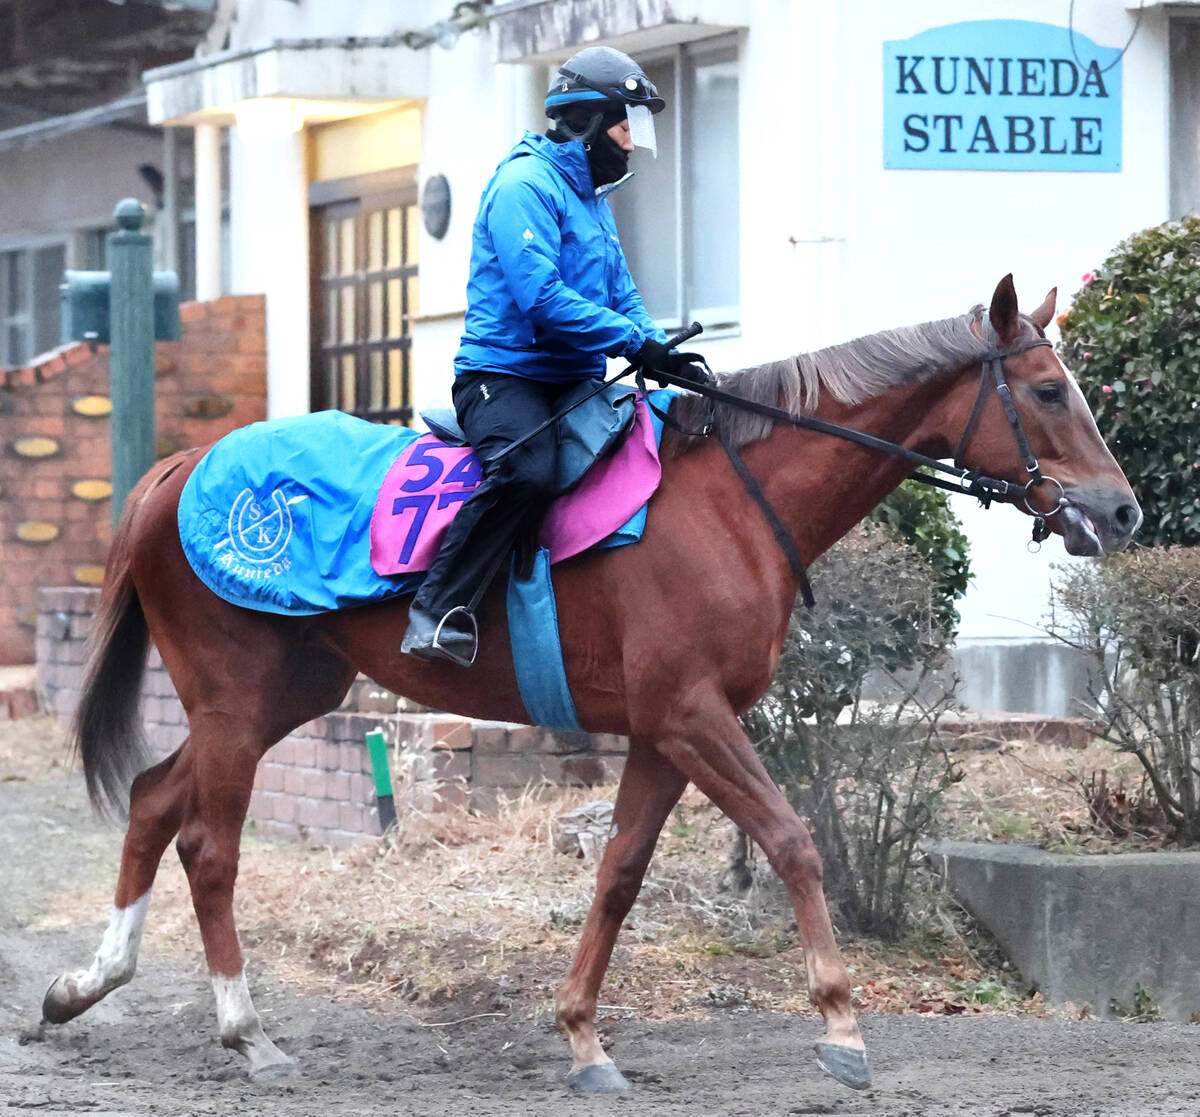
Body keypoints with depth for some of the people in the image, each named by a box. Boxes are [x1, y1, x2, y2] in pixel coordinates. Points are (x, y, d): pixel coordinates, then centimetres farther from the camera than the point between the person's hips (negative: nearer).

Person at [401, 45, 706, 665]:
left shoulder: (592, 197, 21)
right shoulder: (525, 184, -10)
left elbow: (622, 297, 24)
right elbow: (540, 298, -21)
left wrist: (661, 351, 3)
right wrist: (636, 342, -21)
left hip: (574, 381, 10)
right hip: (504, 373, -10)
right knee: (527, 471, -36)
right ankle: (437, 609, -31)